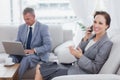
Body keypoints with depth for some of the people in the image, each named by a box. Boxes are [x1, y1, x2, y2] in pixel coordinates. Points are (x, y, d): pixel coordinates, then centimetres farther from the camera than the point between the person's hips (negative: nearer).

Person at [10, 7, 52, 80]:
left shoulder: (43, 28, -7)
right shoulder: (21, 27, 9)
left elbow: (48, 46, -13)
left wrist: (34, 50, -26)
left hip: (38, 54, -4)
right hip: (23, 53, 4)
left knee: (26, 58, -37)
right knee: (12, 56, -29)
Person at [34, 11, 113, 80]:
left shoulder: (107, 43, -14)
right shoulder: (92, 36, 9)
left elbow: (95, 69, -16)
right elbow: (79, 53, 5)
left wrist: (80, 56, -26)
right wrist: (85, 39, -7)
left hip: (82, 73, -8)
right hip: (74, 67, 8)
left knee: (40, 71, -7)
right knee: (40, 67, 4)